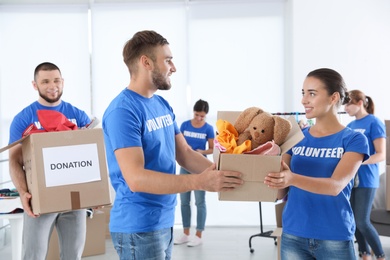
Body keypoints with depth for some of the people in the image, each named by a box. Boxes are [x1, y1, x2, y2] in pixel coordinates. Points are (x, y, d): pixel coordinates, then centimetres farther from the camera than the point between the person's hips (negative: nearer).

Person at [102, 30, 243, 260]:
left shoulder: (163, 105, 9)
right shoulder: (123, 110, -19)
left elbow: (185, 154, 10)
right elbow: (136, 178, -26)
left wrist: (219, 172, -7)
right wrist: (200, 182, -30)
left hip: (165, 220, 8)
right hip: (139, 226, -8)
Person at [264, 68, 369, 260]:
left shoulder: (353, 139, -5)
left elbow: (336, 186, -21)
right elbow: (280, 193, 1)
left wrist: (293, 179, -36)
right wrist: (270, 176, -20)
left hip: (335, 239, -3)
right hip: (293, 236, 3)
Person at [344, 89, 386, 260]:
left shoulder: (374, 122, -10)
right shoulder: (350, 126, 10)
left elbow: (381, 155, -15)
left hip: (366, 180, -7)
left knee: (362, 222, -6)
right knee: (353, 220, 10)